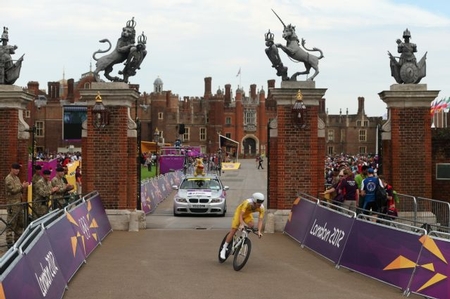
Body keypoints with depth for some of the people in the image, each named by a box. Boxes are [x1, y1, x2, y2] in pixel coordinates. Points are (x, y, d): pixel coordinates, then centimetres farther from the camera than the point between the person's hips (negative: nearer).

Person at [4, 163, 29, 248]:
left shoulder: (17, 178, 17)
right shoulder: (8, 179, -9)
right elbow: (13, 190, -18)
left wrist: (24, 187, -1)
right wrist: (22, 186, -16)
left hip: (19, 203, 9)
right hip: (12, 204, -9)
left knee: (20, 223, 13)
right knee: (11, 224, -8)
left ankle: (17, 240, 23)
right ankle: (9, 242, -6)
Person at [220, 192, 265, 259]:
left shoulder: (261, 208, -28)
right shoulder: (247, 203, -39)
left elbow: (260, 220, -30)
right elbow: (241, 215, -39)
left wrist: (259, 231, -43)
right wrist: (241, 224, -55)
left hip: (248, 214, 4)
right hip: (239, 212, -4)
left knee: (251, 225, -24)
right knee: (233, 231, -9)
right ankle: (224, 249, 0)